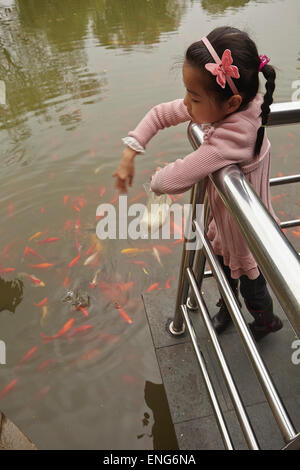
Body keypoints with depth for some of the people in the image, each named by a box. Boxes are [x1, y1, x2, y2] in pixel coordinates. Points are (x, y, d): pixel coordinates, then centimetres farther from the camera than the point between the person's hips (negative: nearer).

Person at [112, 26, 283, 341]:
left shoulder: (231, 137, -42)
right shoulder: (219, 107, -17)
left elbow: (172, 181, -45)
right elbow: (160, 114, -9)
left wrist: (157, 180, -21)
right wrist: (129, 154, -16)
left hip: (247, 232, -7)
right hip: (225, 220, 8)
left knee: (250, 284, 20)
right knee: (225, 267, 30)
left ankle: (266, 320, 54)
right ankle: (227, 306, 61)